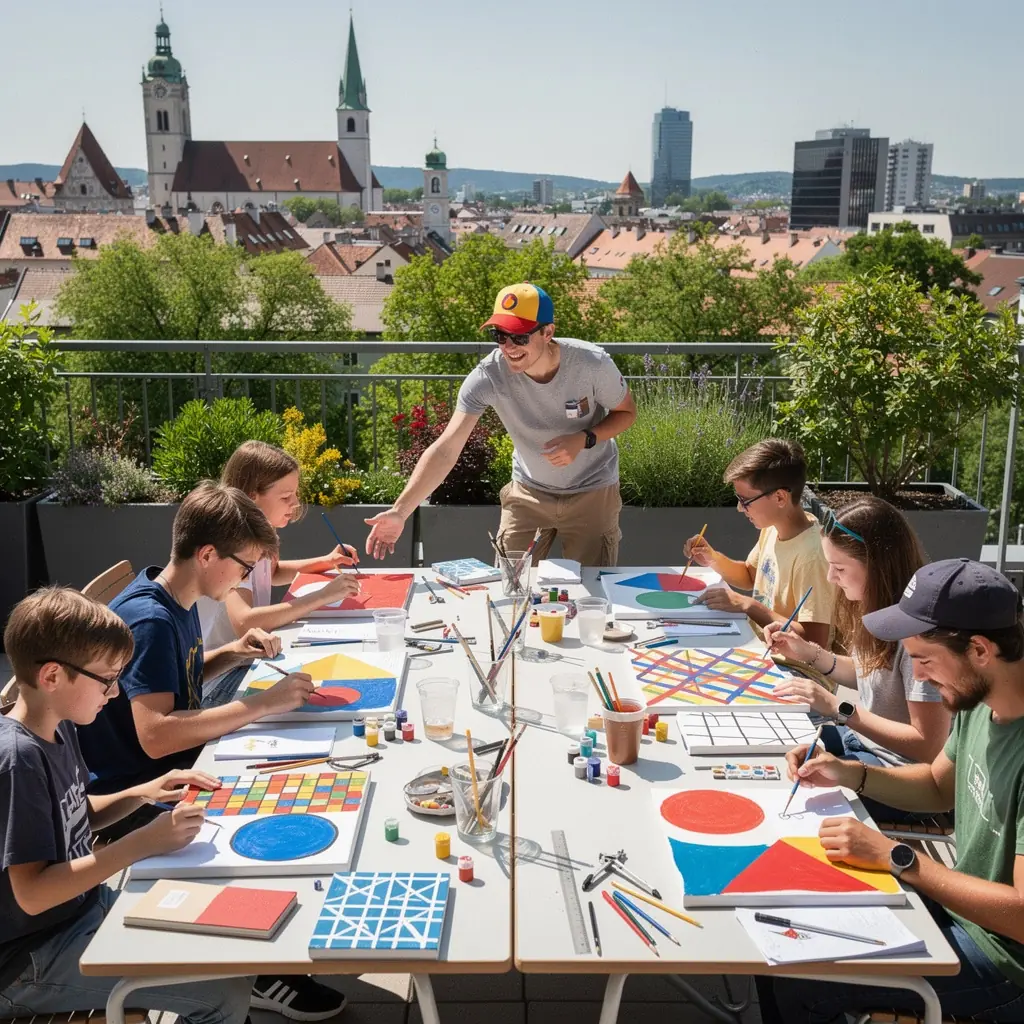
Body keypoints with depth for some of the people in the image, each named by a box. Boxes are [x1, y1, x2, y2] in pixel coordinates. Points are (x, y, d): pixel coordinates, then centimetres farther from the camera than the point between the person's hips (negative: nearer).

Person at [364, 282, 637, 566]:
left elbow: (626, 412, -6)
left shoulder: (592, 364, -25)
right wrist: (399, 512, -42)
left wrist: (584, 439, -27)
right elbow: (445, 450, -30)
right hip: (529, 491, 1)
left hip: (592, 492, -1)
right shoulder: (488, 376, -26)